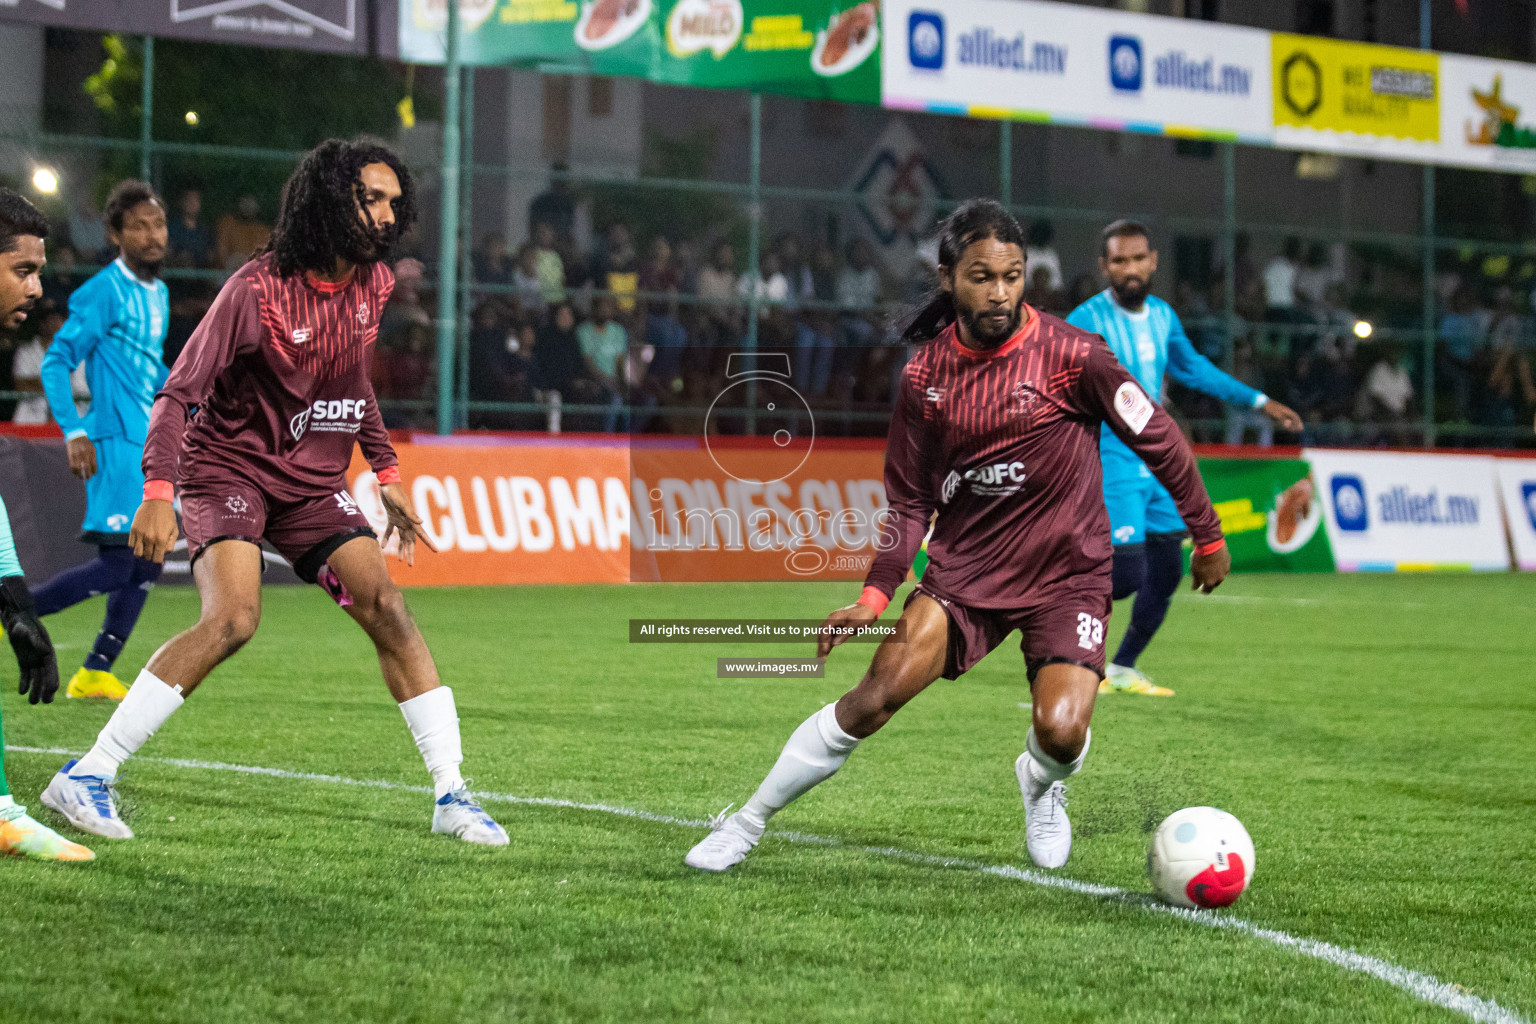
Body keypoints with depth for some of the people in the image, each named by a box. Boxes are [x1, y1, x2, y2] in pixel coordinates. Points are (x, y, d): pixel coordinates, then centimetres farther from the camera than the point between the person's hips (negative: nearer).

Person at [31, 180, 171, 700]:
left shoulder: (159, 294, 14)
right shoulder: (103, 293, -11)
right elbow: (56, 362, -12)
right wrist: (74, 433, -19)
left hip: (150, 445, 9)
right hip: (114, 443, -9)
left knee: (147, 564, 6)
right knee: (116, 565, -14)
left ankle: (95, 673, 10)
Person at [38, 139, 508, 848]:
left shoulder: (373, 283, 2)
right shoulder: (256, 290, -19)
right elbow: (179, 392, -17)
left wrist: (386, 474, 17)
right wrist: (157, 491, -27)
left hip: (314, 482, 6)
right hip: (230, 466, -6)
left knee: (387, 610, -9)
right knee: (232, 618, -26)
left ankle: (452, 797, -3)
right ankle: (84, 778, -19)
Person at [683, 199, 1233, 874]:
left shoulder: (1069, 354, -12)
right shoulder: (925, 374, -1)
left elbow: (1157, 437, -2)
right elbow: (911, 498, 8)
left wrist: (1208, 536, 6)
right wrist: (875, 595, -4)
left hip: (1067, 572, -2)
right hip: (965, 565, 2)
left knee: (1060, 730, -21)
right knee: (879, 692, -15)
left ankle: (1041, 787, 19)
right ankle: (745, 826, -2)